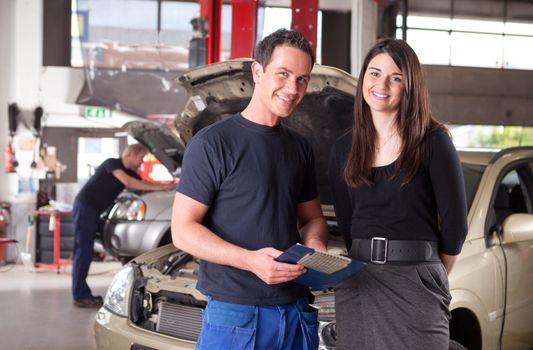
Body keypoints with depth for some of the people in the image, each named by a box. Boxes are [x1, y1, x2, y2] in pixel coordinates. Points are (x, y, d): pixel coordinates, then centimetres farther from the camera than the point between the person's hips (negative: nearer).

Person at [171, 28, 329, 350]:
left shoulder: (300, 149, 13)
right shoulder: (212, 143, -7)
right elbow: (183, 230, -10)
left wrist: (315, 245, -2)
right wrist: (249, 260, -24)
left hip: (297, 314, 6)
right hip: (234, 315, -6)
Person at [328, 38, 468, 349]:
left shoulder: (432, 142, -4)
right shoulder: (345, 148, 9)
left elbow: (455, 223, -1)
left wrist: (433, 276, 8)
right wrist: (366, 262, 12)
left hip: (415, 287, -4)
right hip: (358, 285, 4)